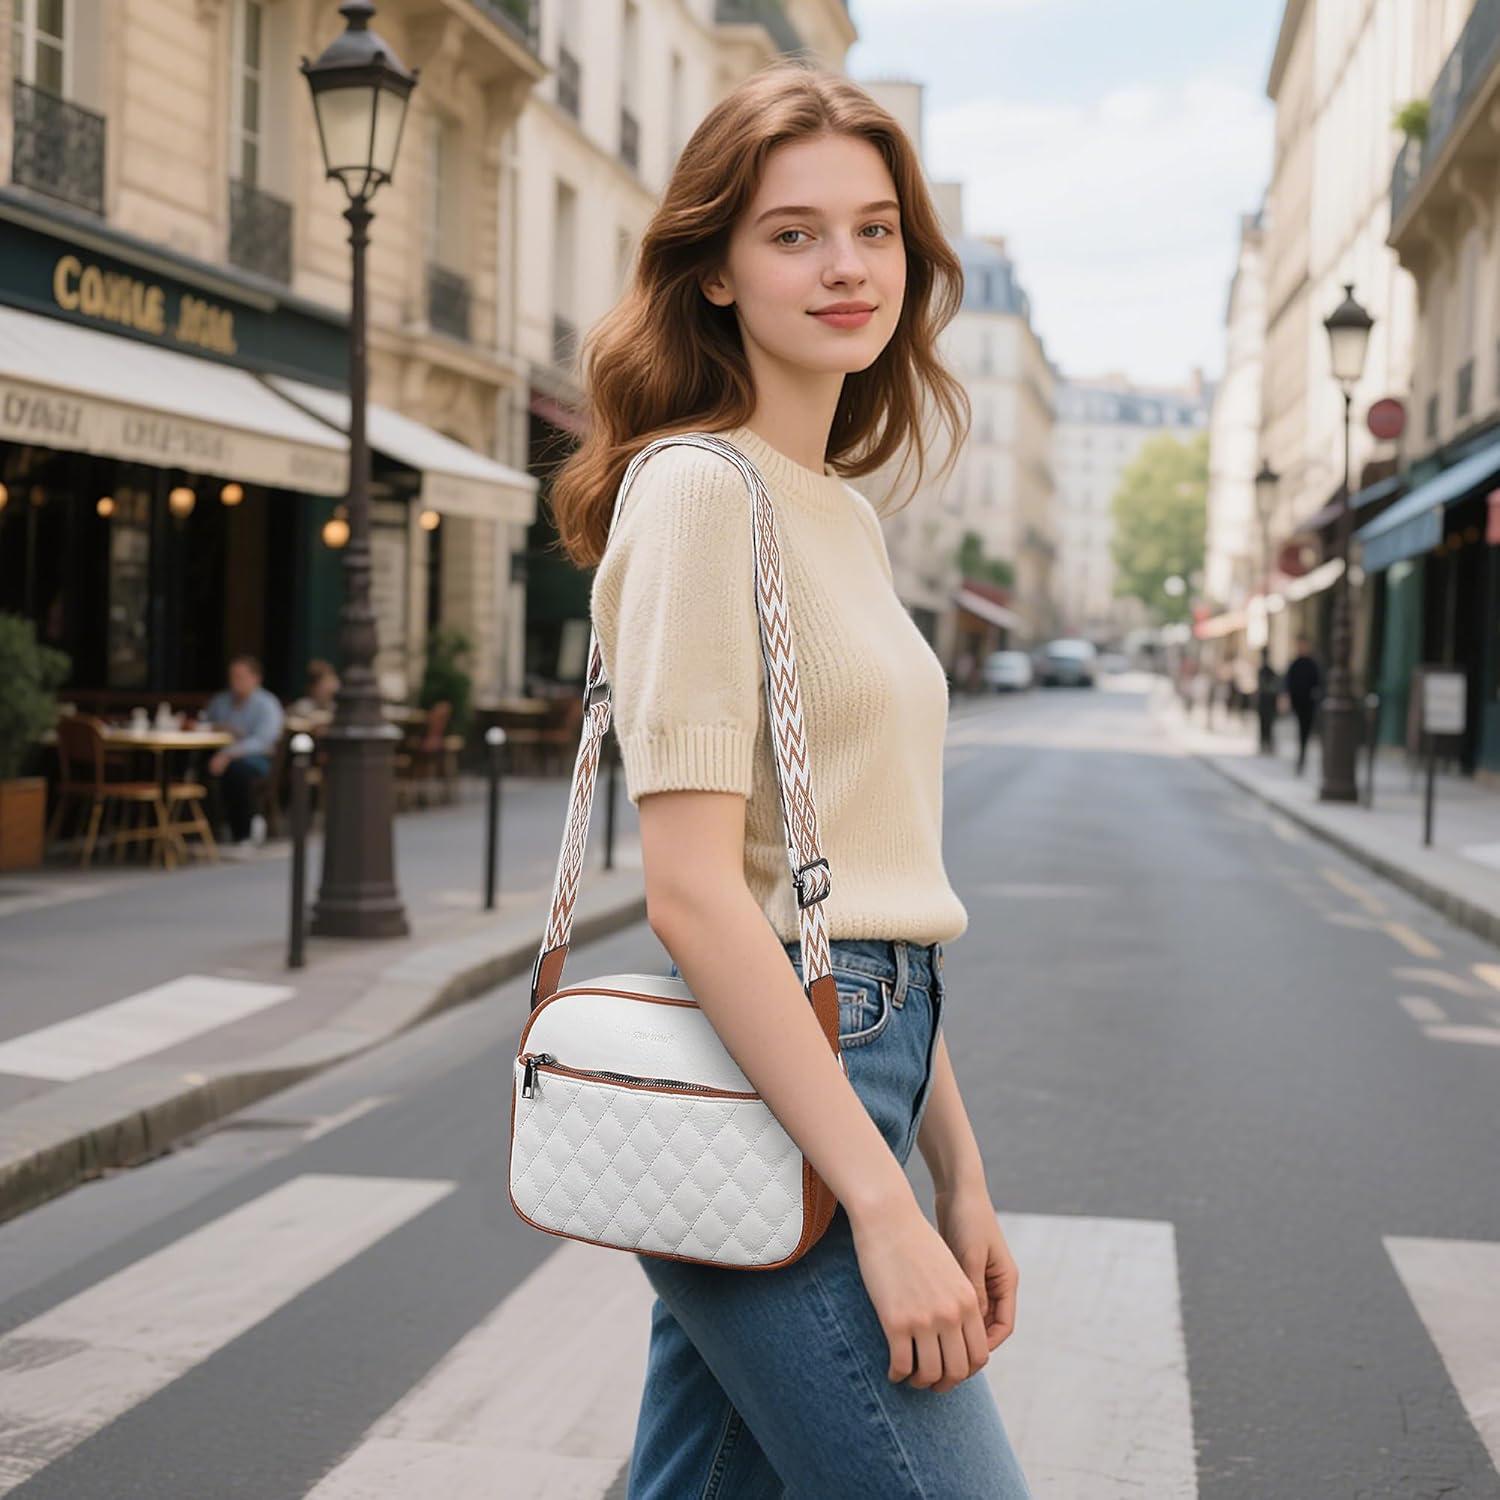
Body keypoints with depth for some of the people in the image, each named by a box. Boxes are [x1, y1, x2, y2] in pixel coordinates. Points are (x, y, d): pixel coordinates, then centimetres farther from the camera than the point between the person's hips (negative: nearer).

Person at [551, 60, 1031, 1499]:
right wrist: (883, 1205, -19)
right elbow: (694, 891, -18)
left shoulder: (842, 511, 16)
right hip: (762, 1102, -9)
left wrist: (959, 1175, 16)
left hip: (841, 1073, 9)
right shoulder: (701, 487, -11)